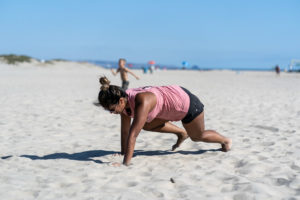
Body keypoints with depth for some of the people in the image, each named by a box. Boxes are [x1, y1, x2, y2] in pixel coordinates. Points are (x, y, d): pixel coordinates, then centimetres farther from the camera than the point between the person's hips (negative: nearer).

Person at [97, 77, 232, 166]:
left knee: (198, 136, 16)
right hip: (173, 99, 7)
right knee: (147, 125, 6)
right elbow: (124, 131, -6)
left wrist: (125, 163, -43)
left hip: (186, 102, -7)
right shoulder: (124, 100, -16)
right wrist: (123, 153, -3)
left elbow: (133, 134, -43)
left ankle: (225, 140, 46)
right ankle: (182, 133, 25)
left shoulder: (142, 102, -40)